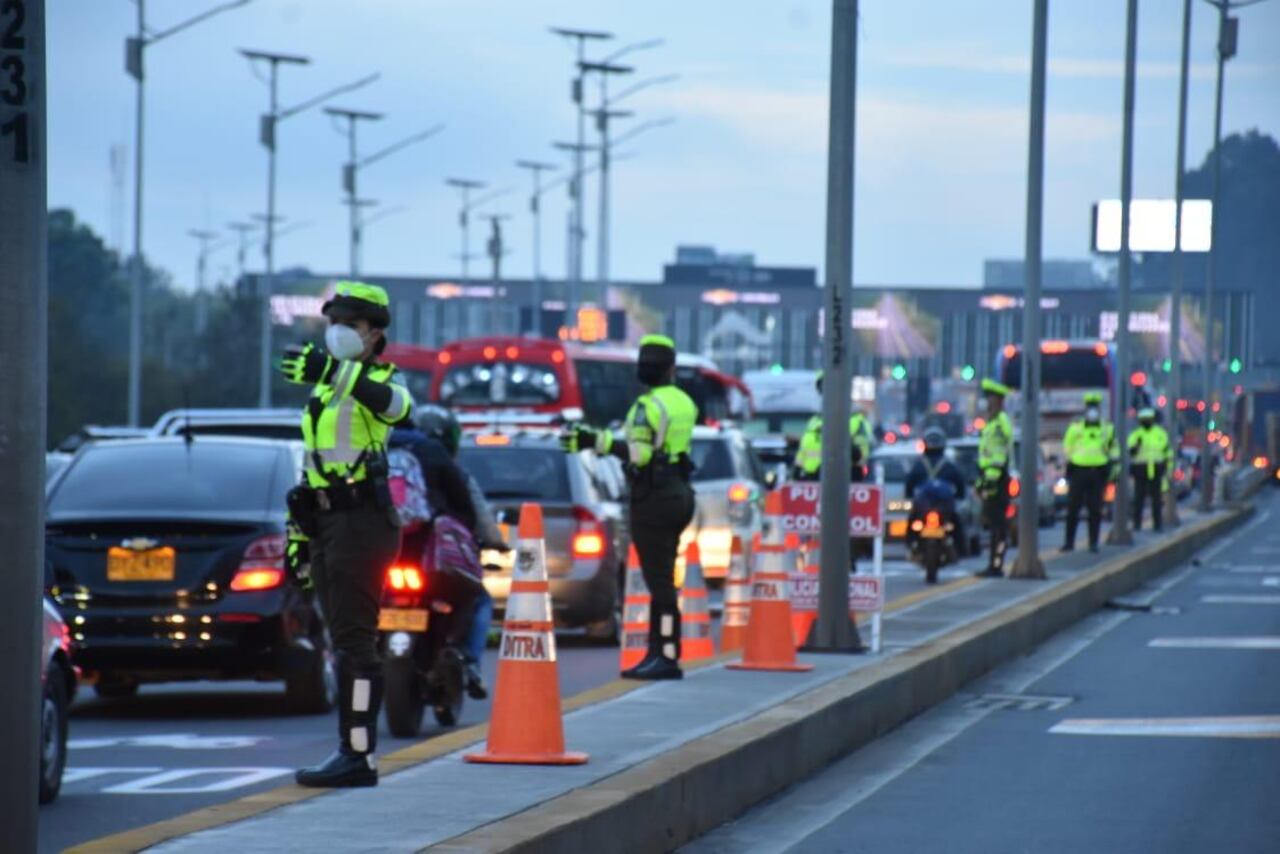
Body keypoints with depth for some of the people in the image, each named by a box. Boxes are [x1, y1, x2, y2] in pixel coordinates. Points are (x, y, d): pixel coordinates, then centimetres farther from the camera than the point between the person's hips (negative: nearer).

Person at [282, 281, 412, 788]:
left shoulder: (381, 380, -6)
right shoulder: (325, 386, 21)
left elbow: (395, 404, -33)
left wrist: (333, 370, -49)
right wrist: (298, 530, 22)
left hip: (360, 522, -9)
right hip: (325, 525, 9)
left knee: (354, 642, -12)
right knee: (345, 644, 10)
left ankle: (358, 756, -13)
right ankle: (352, 751, 14)